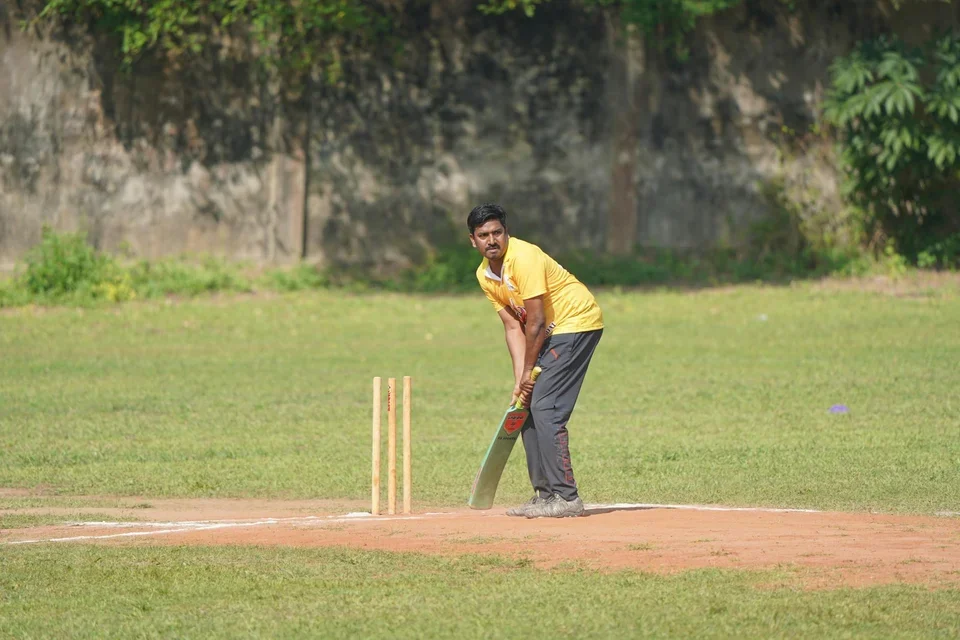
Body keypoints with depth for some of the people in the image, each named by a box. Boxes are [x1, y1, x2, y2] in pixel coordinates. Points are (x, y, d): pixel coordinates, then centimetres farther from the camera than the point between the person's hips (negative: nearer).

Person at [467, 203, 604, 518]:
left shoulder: (524, 258, -23)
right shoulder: (484, 274, 4)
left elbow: (536, 322, -21)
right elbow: (513, 327, 3)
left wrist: (527, 372, -14)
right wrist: (520, 380, -8)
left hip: (578, 321, -9)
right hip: (552, 332, 9)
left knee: (545, 408, -17)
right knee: (527, 407, 8)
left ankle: (566, 497, -19)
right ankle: (545, 494, 15)